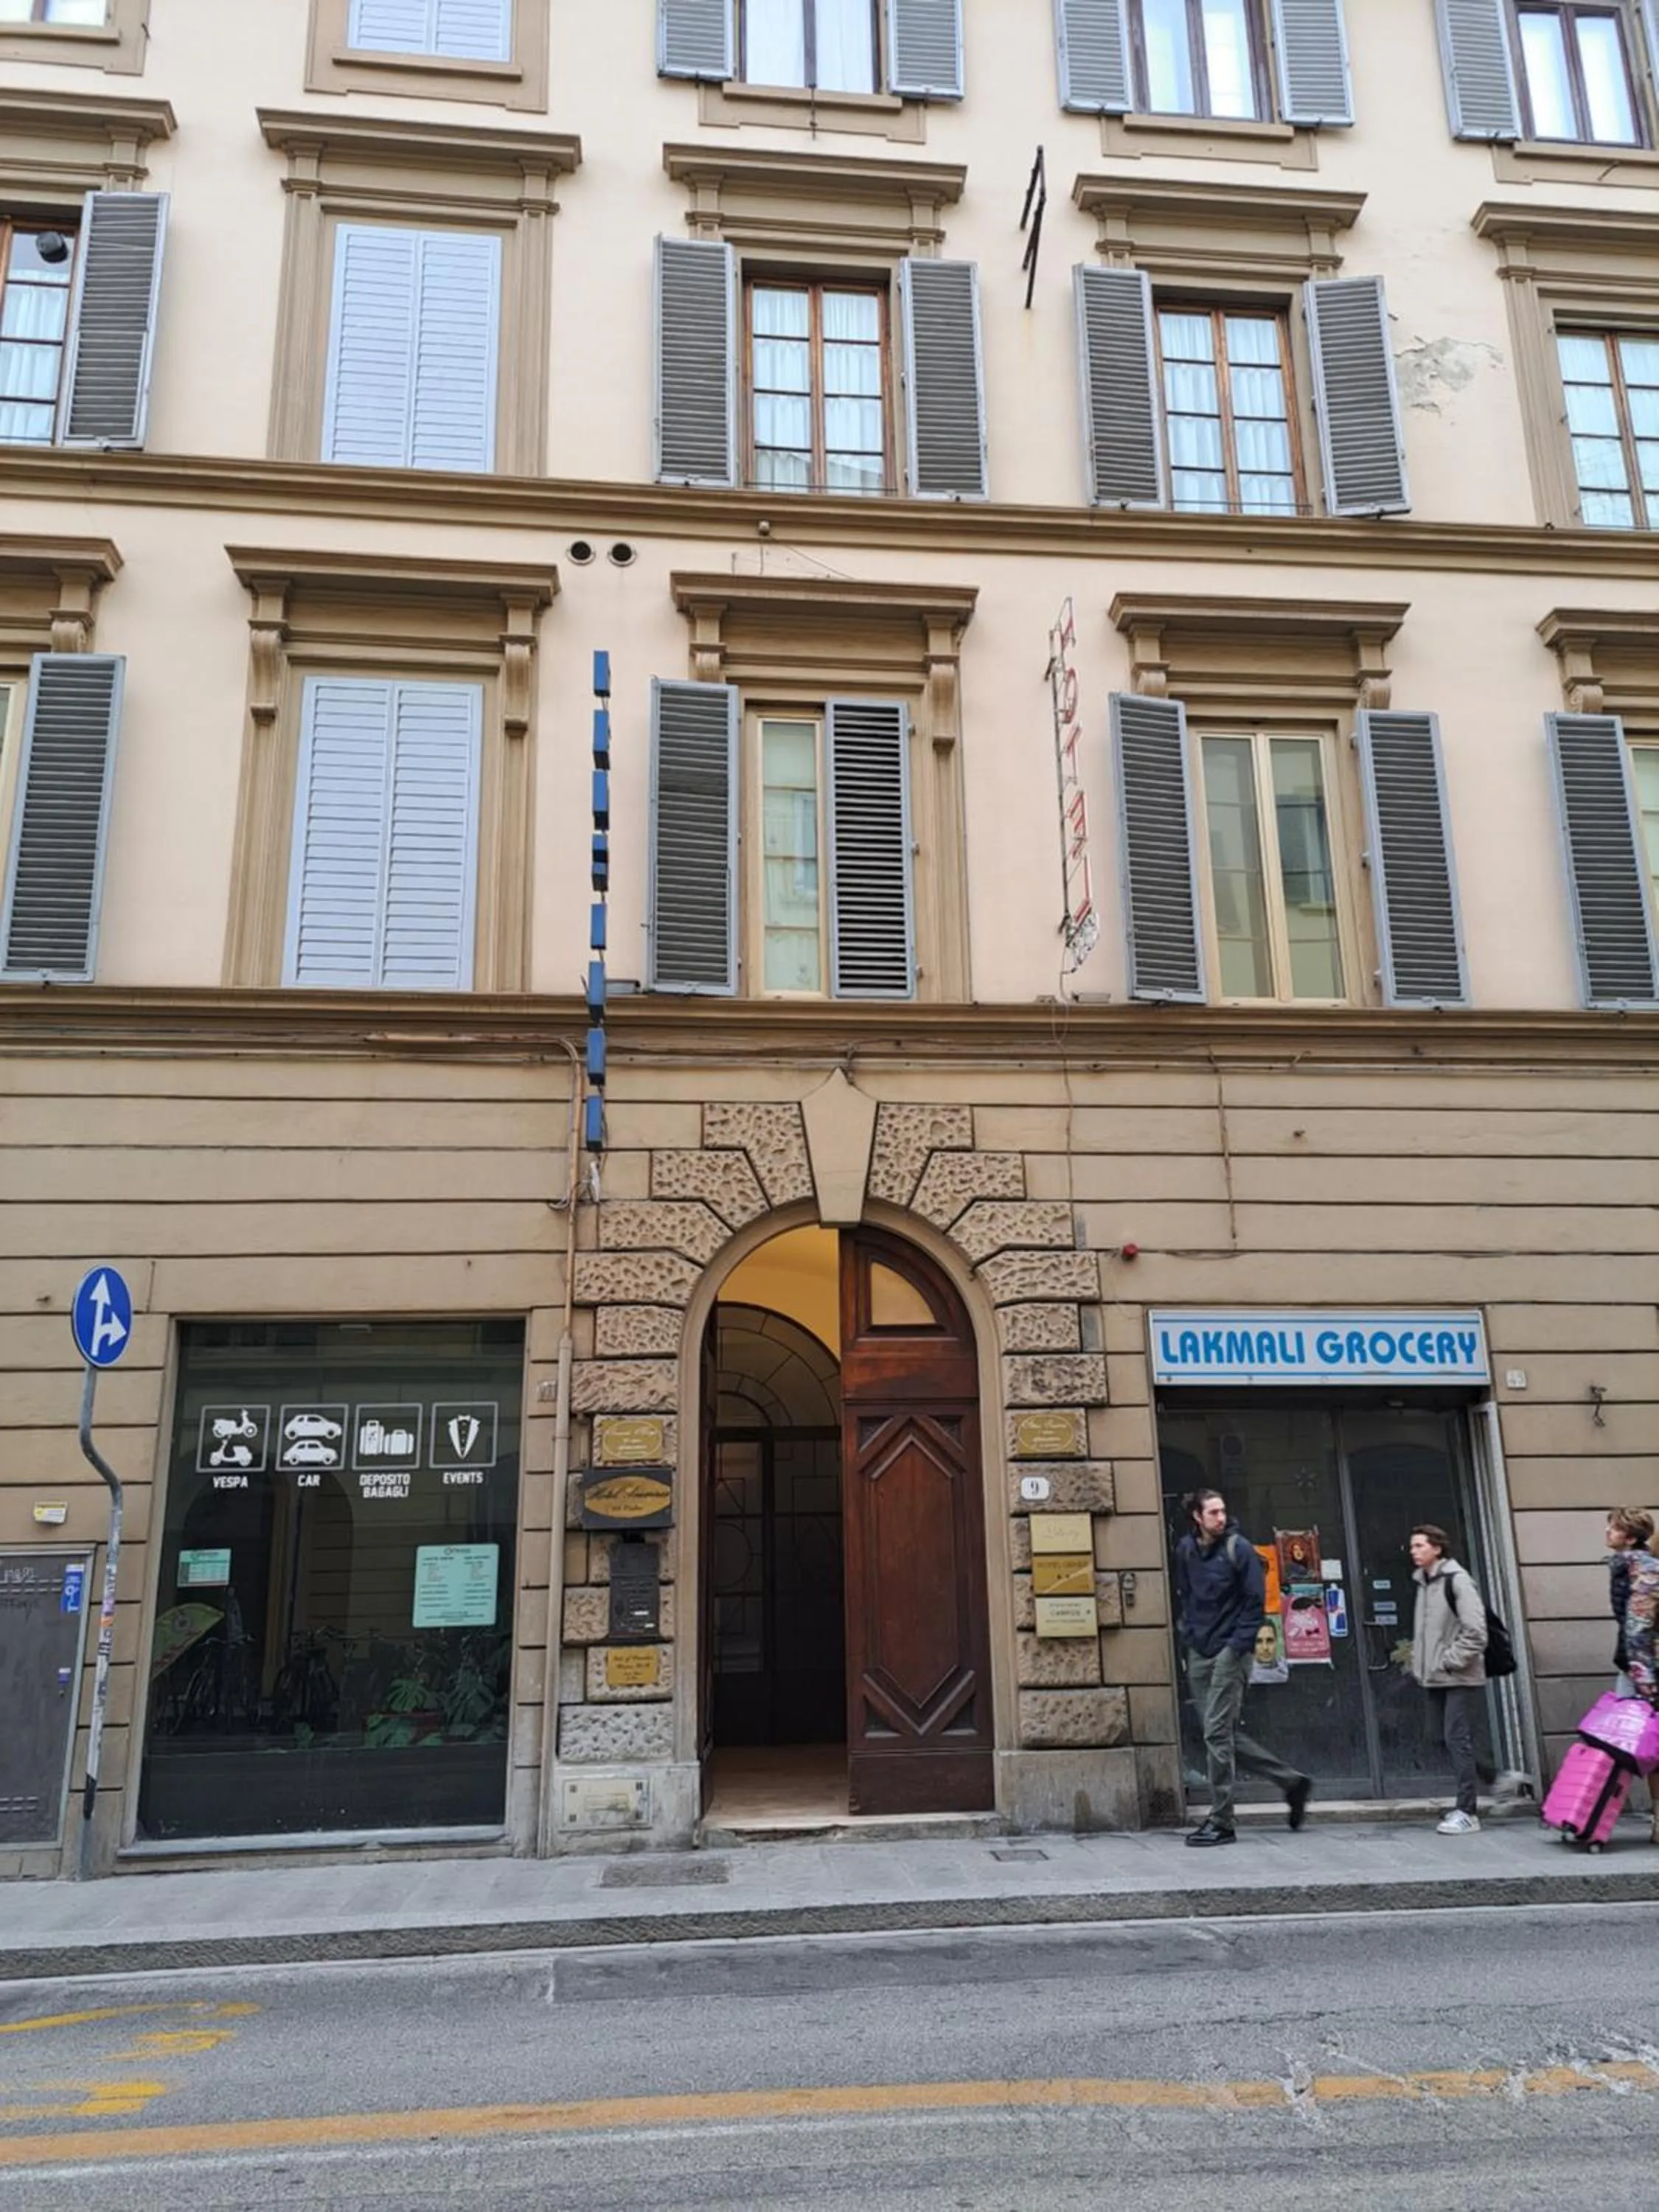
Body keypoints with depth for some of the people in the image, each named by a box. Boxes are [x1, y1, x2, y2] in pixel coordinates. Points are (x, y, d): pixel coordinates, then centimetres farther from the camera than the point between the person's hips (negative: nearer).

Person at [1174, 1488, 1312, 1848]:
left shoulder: (1238, 1548, -9)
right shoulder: (1186, 1549, 7)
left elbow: (1256, 1601, -8)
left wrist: (1238, 1644, -13)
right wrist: (1186, 1631, 9)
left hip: (1230, 1652, -6)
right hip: (1198, 1653, 6)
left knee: (1217, 1733, -8)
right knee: (1224, 1734, 9)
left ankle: (1220, 1821, 0)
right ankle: (1291, 1781, 24)